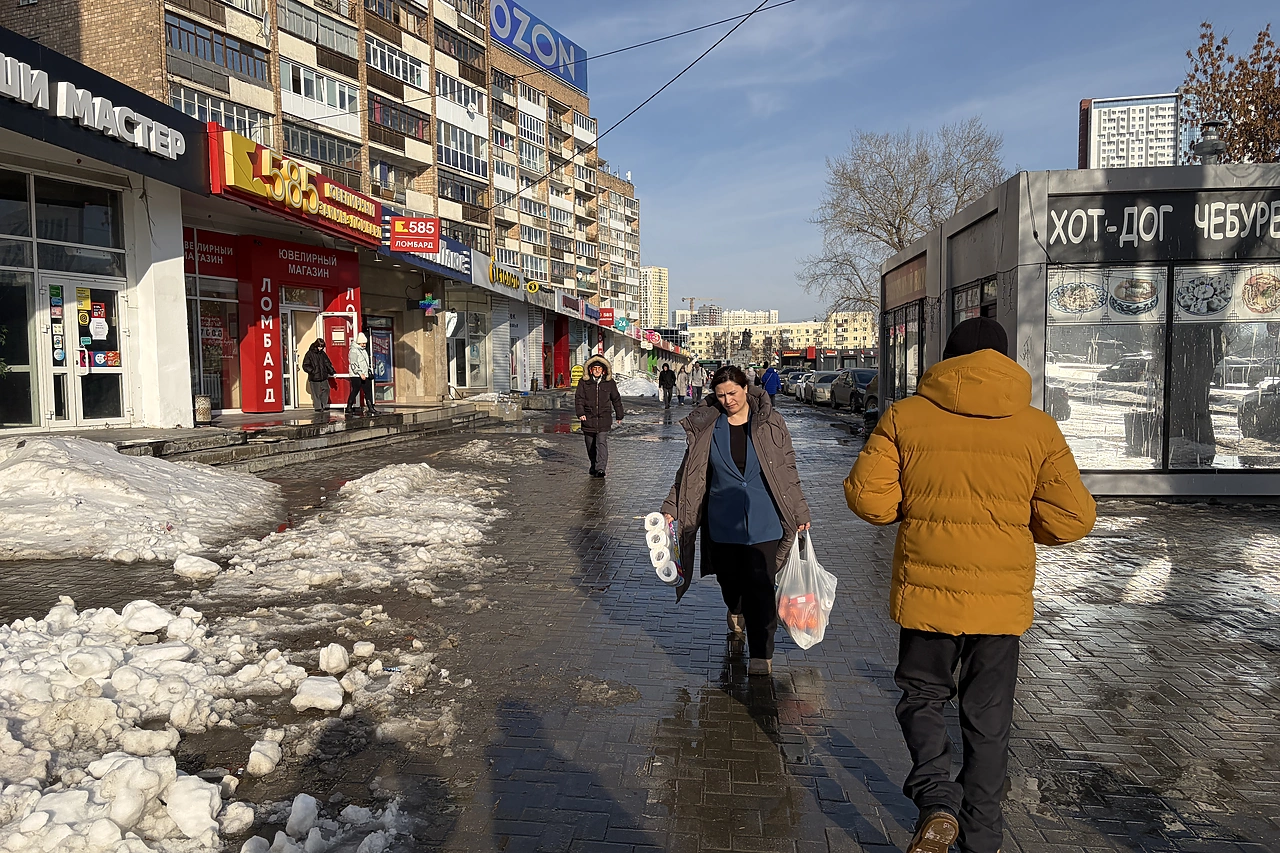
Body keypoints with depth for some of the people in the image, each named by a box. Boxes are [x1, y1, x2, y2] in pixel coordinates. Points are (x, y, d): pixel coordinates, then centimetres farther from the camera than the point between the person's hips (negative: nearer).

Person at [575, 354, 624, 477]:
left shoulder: (609, 383, 4)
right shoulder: (584, 383, 3)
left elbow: (616, 400, 13)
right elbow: (579, 398, 0)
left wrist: (619, 416, 17)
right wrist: (580, 413, -14)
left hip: (604, 418, -1)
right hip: (588, 419, 2)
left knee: (602, 443, -13)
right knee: (590, 445, 12)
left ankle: (600, 468, -17)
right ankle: (593, 465, 31)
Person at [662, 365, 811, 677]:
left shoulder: (770, 424, 0)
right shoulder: (706, 427, 3)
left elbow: (788, 471, 5)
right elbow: (689, 472, 8)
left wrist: (799, 512, 7)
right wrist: (671, 509, 4)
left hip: (763, 521, -2)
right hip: (723, 520, 2)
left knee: (760, 587, -6)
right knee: (729, 580, 15)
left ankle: (761, 654, 3)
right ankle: (736, 612, 49)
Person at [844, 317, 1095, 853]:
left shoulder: (905, 416, -4)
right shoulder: (1039, 429, -1)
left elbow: (866, 495, -7)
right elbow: (1072, 519, -3)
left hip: (927, 591, -1)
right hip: (1002, 597, 1)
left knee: (922, 697, 19)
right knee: (988, 719, 16)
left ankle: (938, 802, -1)